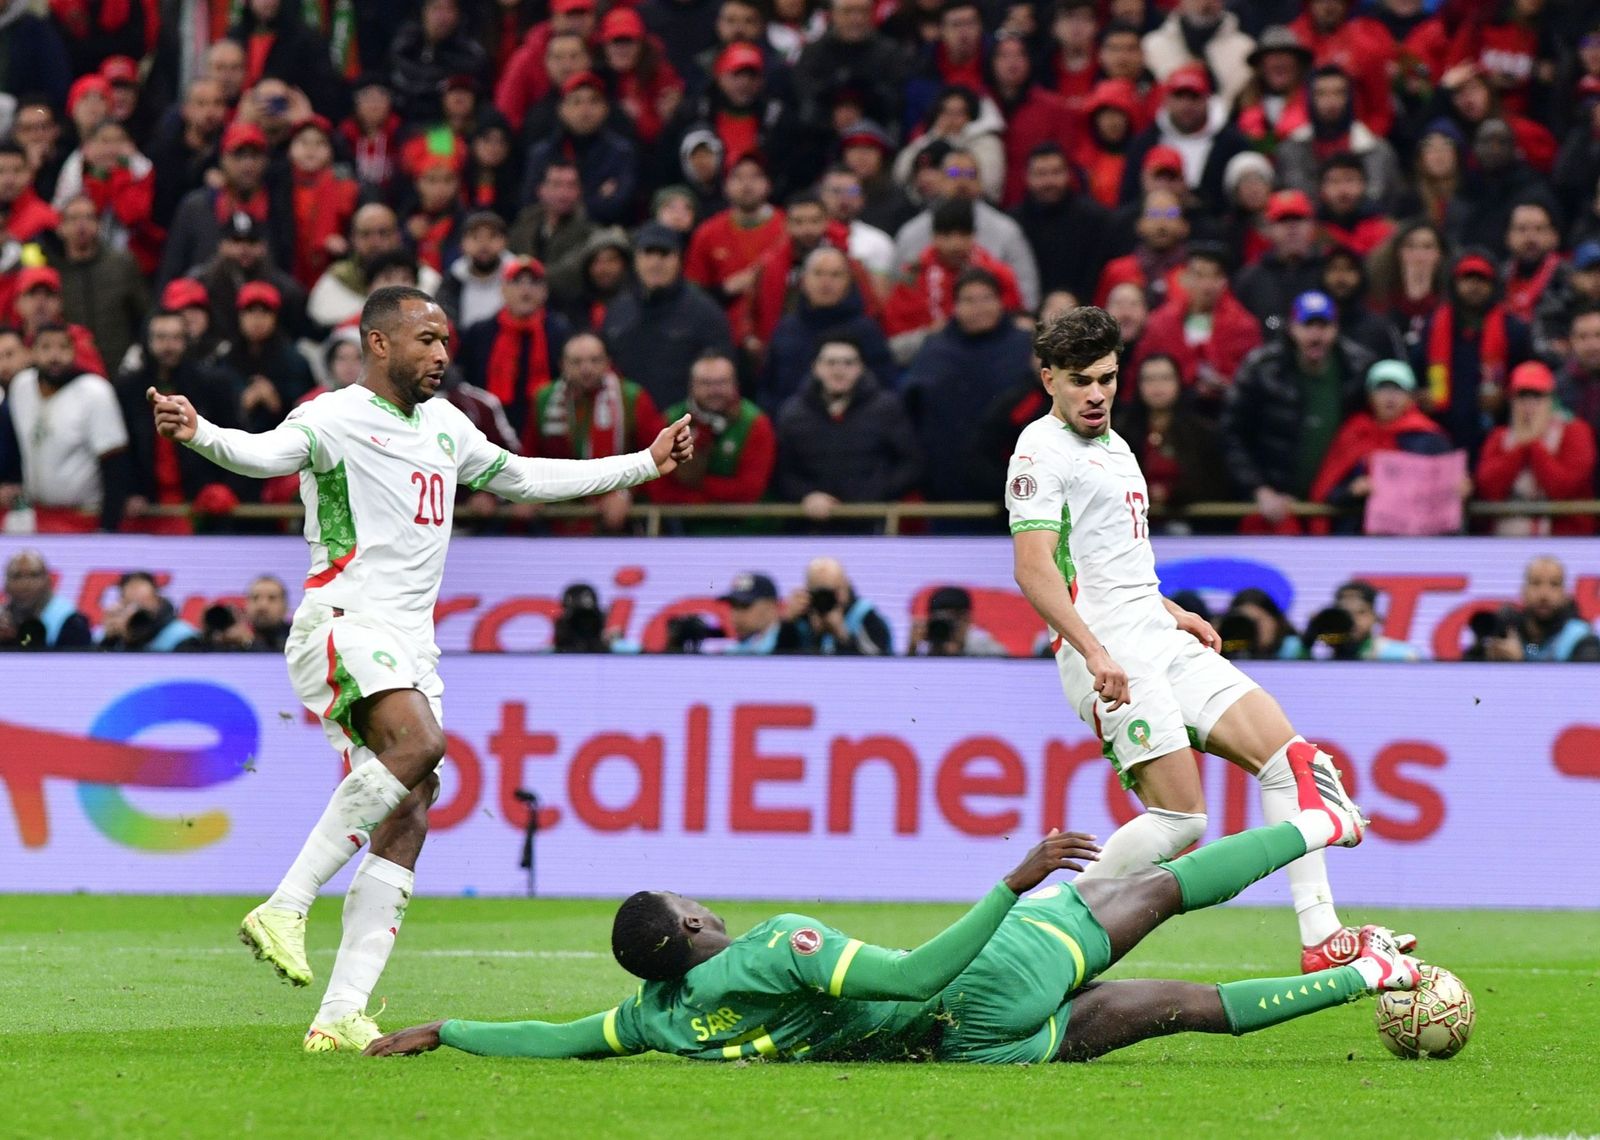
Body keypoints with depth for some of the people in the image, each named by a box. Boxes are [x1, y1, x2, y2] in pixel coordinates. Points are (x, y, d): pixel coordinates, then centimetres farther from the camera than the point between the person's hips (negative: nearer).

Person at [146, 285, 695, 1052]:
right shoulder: (334, 418, -5)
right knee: (418, 740, -34)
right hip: (344, 621, -8)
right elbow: (267, 453, -25)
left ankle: (341, 1017, -3)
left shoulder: (445, 426, 20)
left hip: (411, 642, 8)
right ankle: (286, 907, -30)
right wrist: (199, 435, -48)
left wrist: (646, 464, 40)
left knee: (406, 829, -2)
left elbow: (523, 478, 36)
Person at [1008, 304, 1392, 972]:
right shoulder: (1042, 452, -8)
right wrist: (1094, 653, -29)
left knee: (1291, 758, -1)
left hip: (1163, 642, 9)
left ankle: (1321, 941, -3)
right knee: (1179, 817, -17)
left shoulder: (1113, 446, 22)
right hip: (1114, 655, -9)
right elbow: (1034, 568, -20)